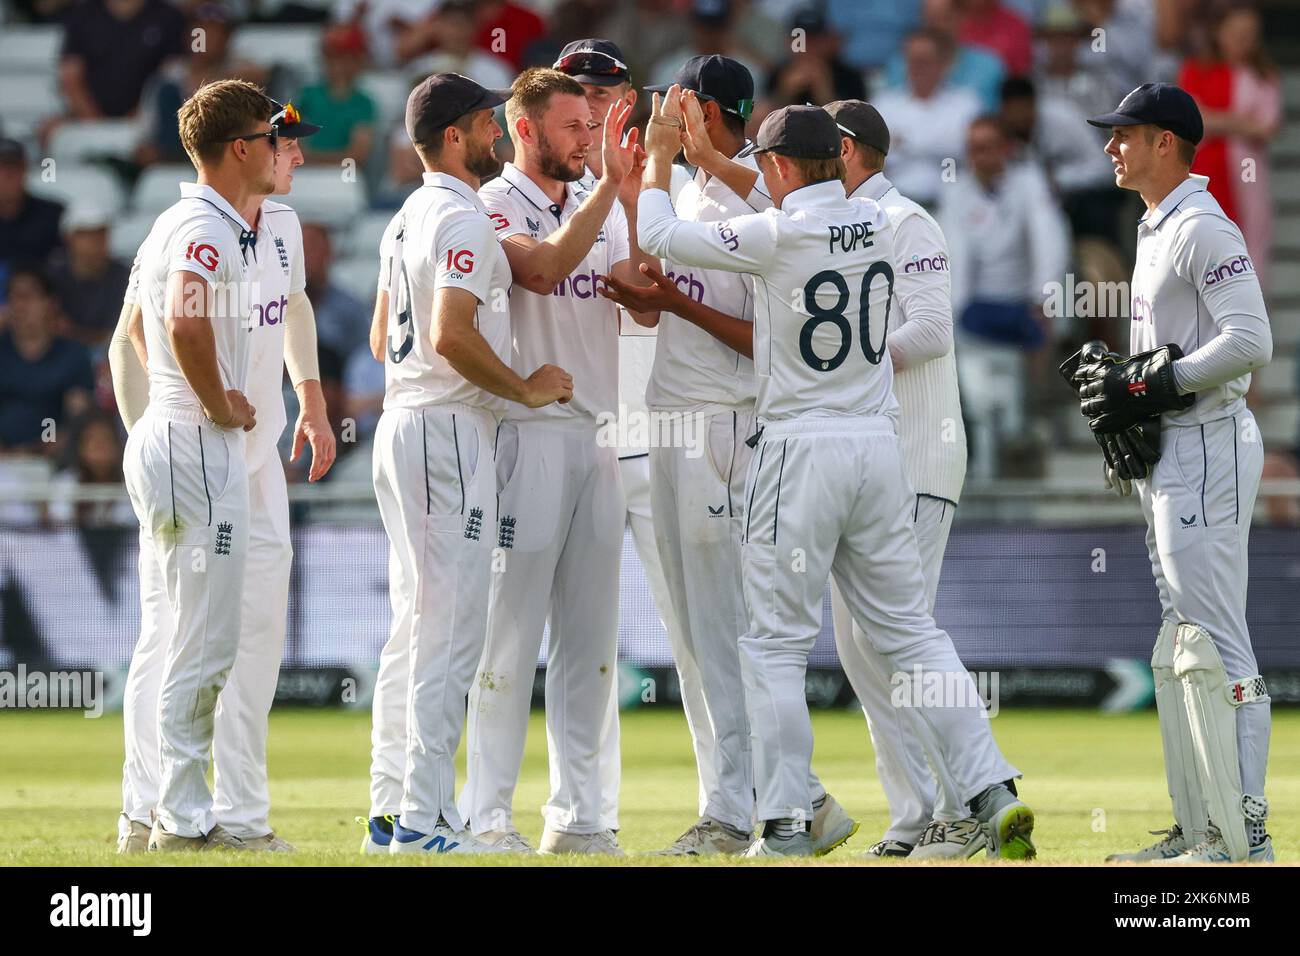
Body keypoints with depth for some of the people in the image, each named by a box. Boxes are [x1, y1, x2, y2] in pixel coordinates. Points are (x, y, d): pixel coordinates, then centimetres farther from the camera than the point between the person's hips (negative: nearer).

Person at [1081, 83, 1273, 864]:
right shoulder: (1157, 231, 19)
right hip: (1170, 450, 11)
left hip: (1207, 444, -11)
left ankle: (1244, 836, -13)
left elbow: (1250, 341, -23)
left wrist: (1151, 386, -20)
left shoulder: (1203, 228, -13)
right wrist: (1118, 378, 8)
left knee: (1217, 647, -12)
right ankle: (1199, 830, 16)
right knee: (1178, 651, 12)